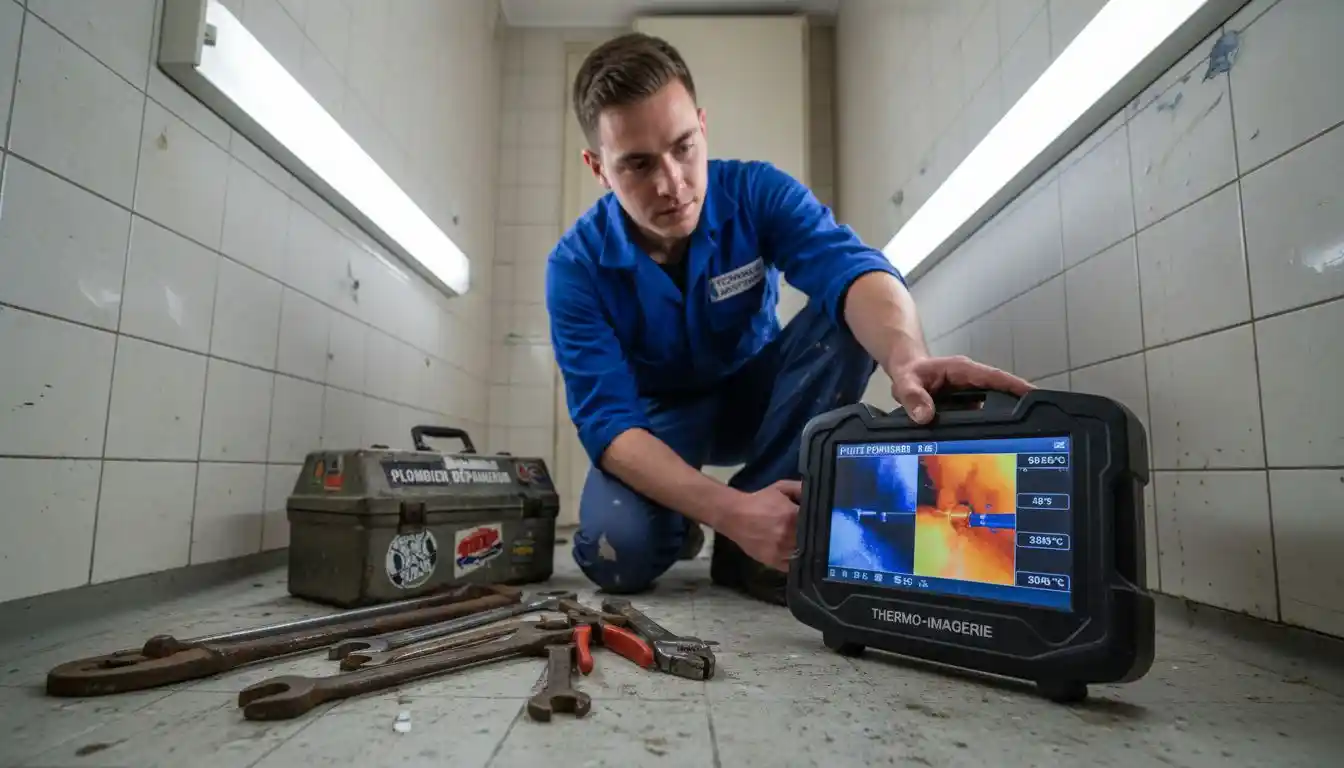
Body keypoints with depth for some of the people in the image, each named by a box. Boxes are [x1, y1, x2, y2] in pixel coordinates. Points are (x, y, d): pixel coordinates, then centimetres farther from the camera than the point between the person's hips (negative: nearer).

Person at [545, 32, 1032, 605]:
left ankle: (752, 544, -20)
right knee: (616, 550, -32)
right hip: (660, 416, -2)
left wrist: (906, 358, -61)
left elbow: (848, 266, -36)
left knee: (845, 322, -28)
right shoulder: (577, 265, -22)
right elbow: (607, 420, -27)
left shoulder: (756, 192, -19)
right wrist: (730, 511, -42)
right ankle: (684, 526, 6)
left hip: (755, 395, 3)